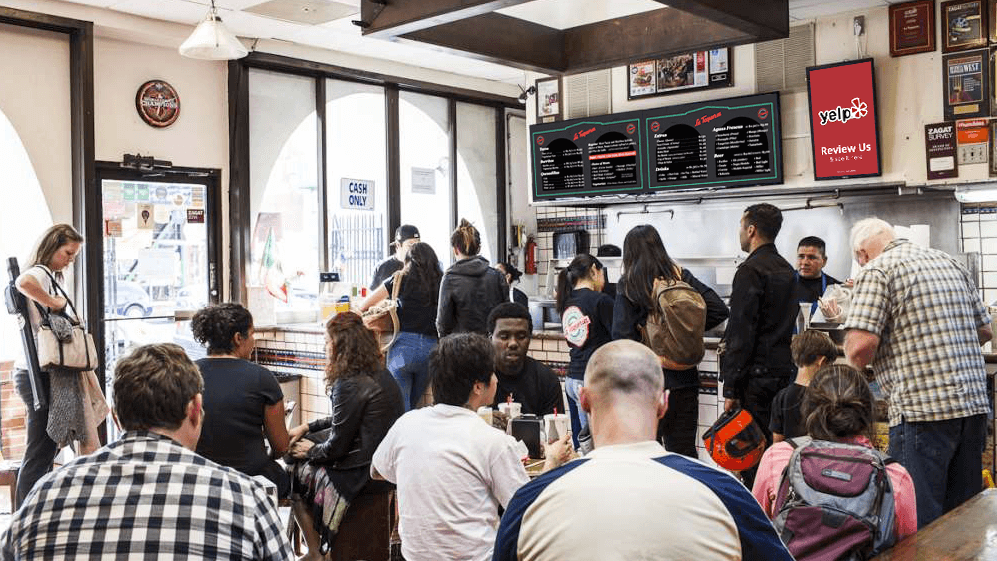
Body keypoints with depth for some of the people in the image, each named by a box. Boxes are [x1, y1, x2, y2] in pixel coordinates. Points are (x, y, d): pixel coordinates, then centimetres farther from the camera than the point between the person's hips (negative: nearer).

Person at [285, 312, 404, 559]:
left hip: (363, 473, -9)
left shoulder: (349, 385, -22)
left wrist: (311, 451, 3)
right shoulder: (379, 374, 7)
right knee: (297, 450, 19)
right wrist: (308, 427, 18)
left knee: (294, 471, 10)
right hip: (385, 465, 9)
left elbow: (337, 446, -16)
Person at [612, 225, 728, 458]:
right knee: (684, 451, 12)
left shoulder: (628, 285, -7)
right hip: (684, 379, 3)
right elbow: (719, 310, -2)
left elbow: (622, 335, -13)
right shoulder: (681, 277, 3)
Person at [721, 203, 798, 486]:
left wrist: (731, 388, -15)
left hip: (757, 375, -9)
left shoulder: (750, 270, -13)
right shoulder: (787, 270, 16)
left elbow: (741, 333, -17)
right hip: (784, 370, 9)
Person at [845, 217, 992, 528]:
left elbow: (861, 346, -16)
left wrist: (857, 363, 5)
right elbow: (984, 331, 21)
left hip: (921, 409, -7)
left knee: (918, 523, -1)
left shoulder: (876, 271, -5)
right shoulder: (949, 262, 17)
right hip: (974, 403, 8)